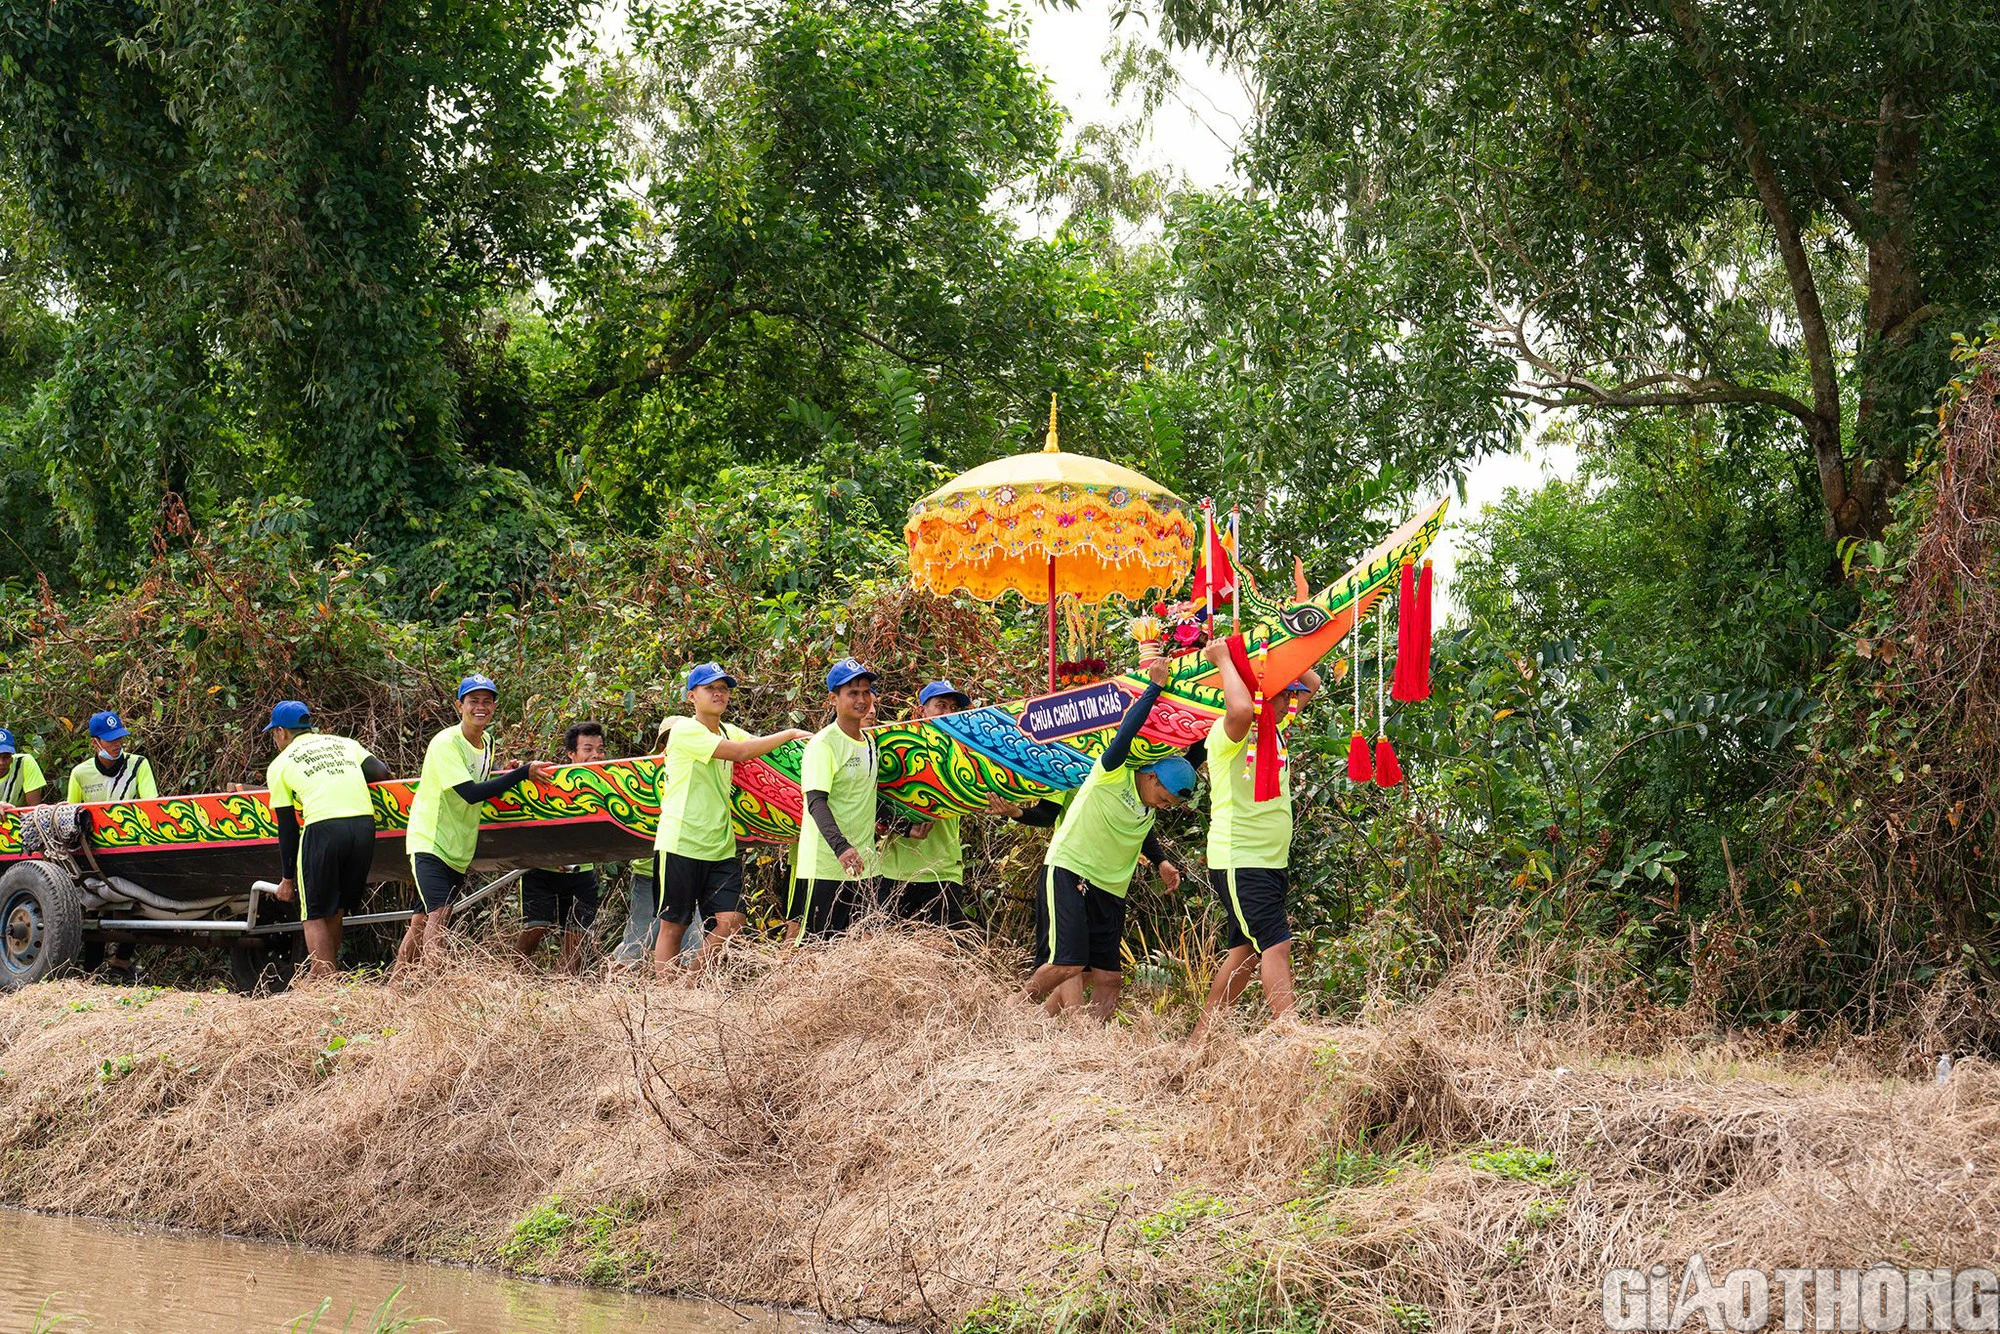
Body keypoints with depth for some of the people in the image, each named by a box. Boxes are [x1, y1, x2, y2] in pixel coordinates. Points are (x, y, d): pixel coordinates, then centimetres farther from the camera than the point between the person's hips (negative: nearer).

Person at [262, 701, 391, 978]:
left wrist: (287, 878, 20)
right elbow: (382, 773, 12)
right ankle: (327, 973, 18)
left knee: (315, 916, 6)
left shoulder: (279, 765, 14)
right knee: (335, 910, 18)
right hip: (364, 823, 4)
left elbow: (287, 828, 13)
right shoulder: (345, 744, 24)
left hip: (322, 828, -4)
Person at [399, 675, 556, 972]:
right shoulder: (445, 743, -17)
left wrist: (506, 775, 4)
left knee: (422, 920, 10)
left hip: (459, 848, 8)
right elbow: (471, 794, -25)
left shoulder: (487, 743, 9)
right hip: (429, 842, -8)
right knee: (439, 913, -23)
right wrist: (523, 773, -26)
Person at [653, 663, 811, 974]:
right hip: (681, 844, -7)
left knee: (732, 920, -6)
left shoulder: (729, 732, 17)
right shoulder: (684, 730, -9)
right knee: (673, 926, 0)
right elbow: (740, 752, -17)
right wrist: (789, 734, -13)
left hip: (721, 848, 7)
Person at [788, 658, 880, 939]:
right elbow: (816, 802, -23)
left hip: (859, 865, 8)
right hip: (824, 865, -8)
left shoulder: (870, 742, 13)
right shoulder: (823, 744, -13)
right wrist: (841, 847, -37)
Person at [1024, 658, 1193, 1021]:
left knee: (1108, 978, -1)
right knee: (1068, 964, -20)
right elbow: (1127, 731, -27)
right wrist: (1155, 687, -26)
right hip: (1068, 872, -8)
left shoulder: (1149, 807, 13)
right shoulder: (1113, 774, -11)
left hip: (1109, 891, 8)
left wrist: (1161, 860, 18)